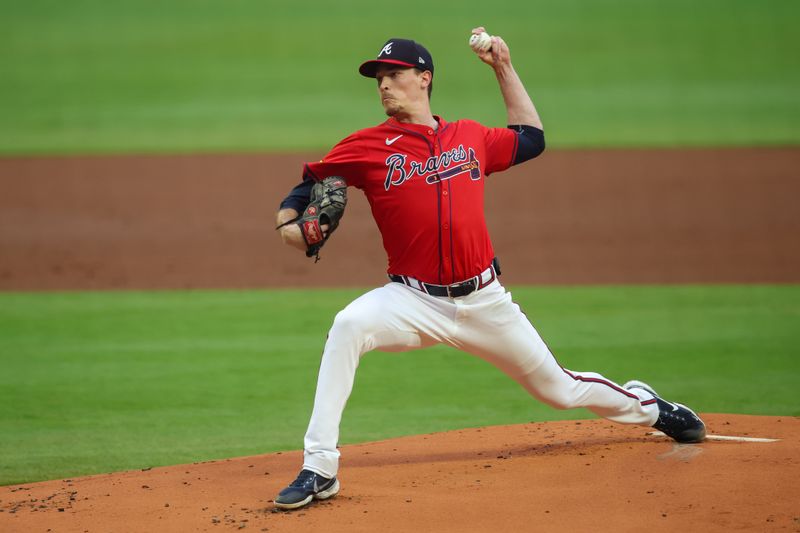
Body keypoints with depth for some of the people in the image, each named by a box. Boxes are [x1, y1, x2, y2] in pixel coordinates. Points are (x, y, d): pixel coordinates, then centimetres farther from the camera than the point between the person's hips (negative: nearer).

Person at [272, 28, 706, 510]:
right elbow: (310, 184, 1)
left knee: (559, 388, 12)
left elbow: (531, 138, 26)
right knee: (348, 326, -32)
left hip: (485, 302, 2)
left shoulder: (471, 137, 9)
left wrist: (504, 68, 22)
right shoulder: (369, 146, 0)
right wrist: (289, 224, -20)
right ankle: (319, 470, -29)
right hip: (415, 301, -2)